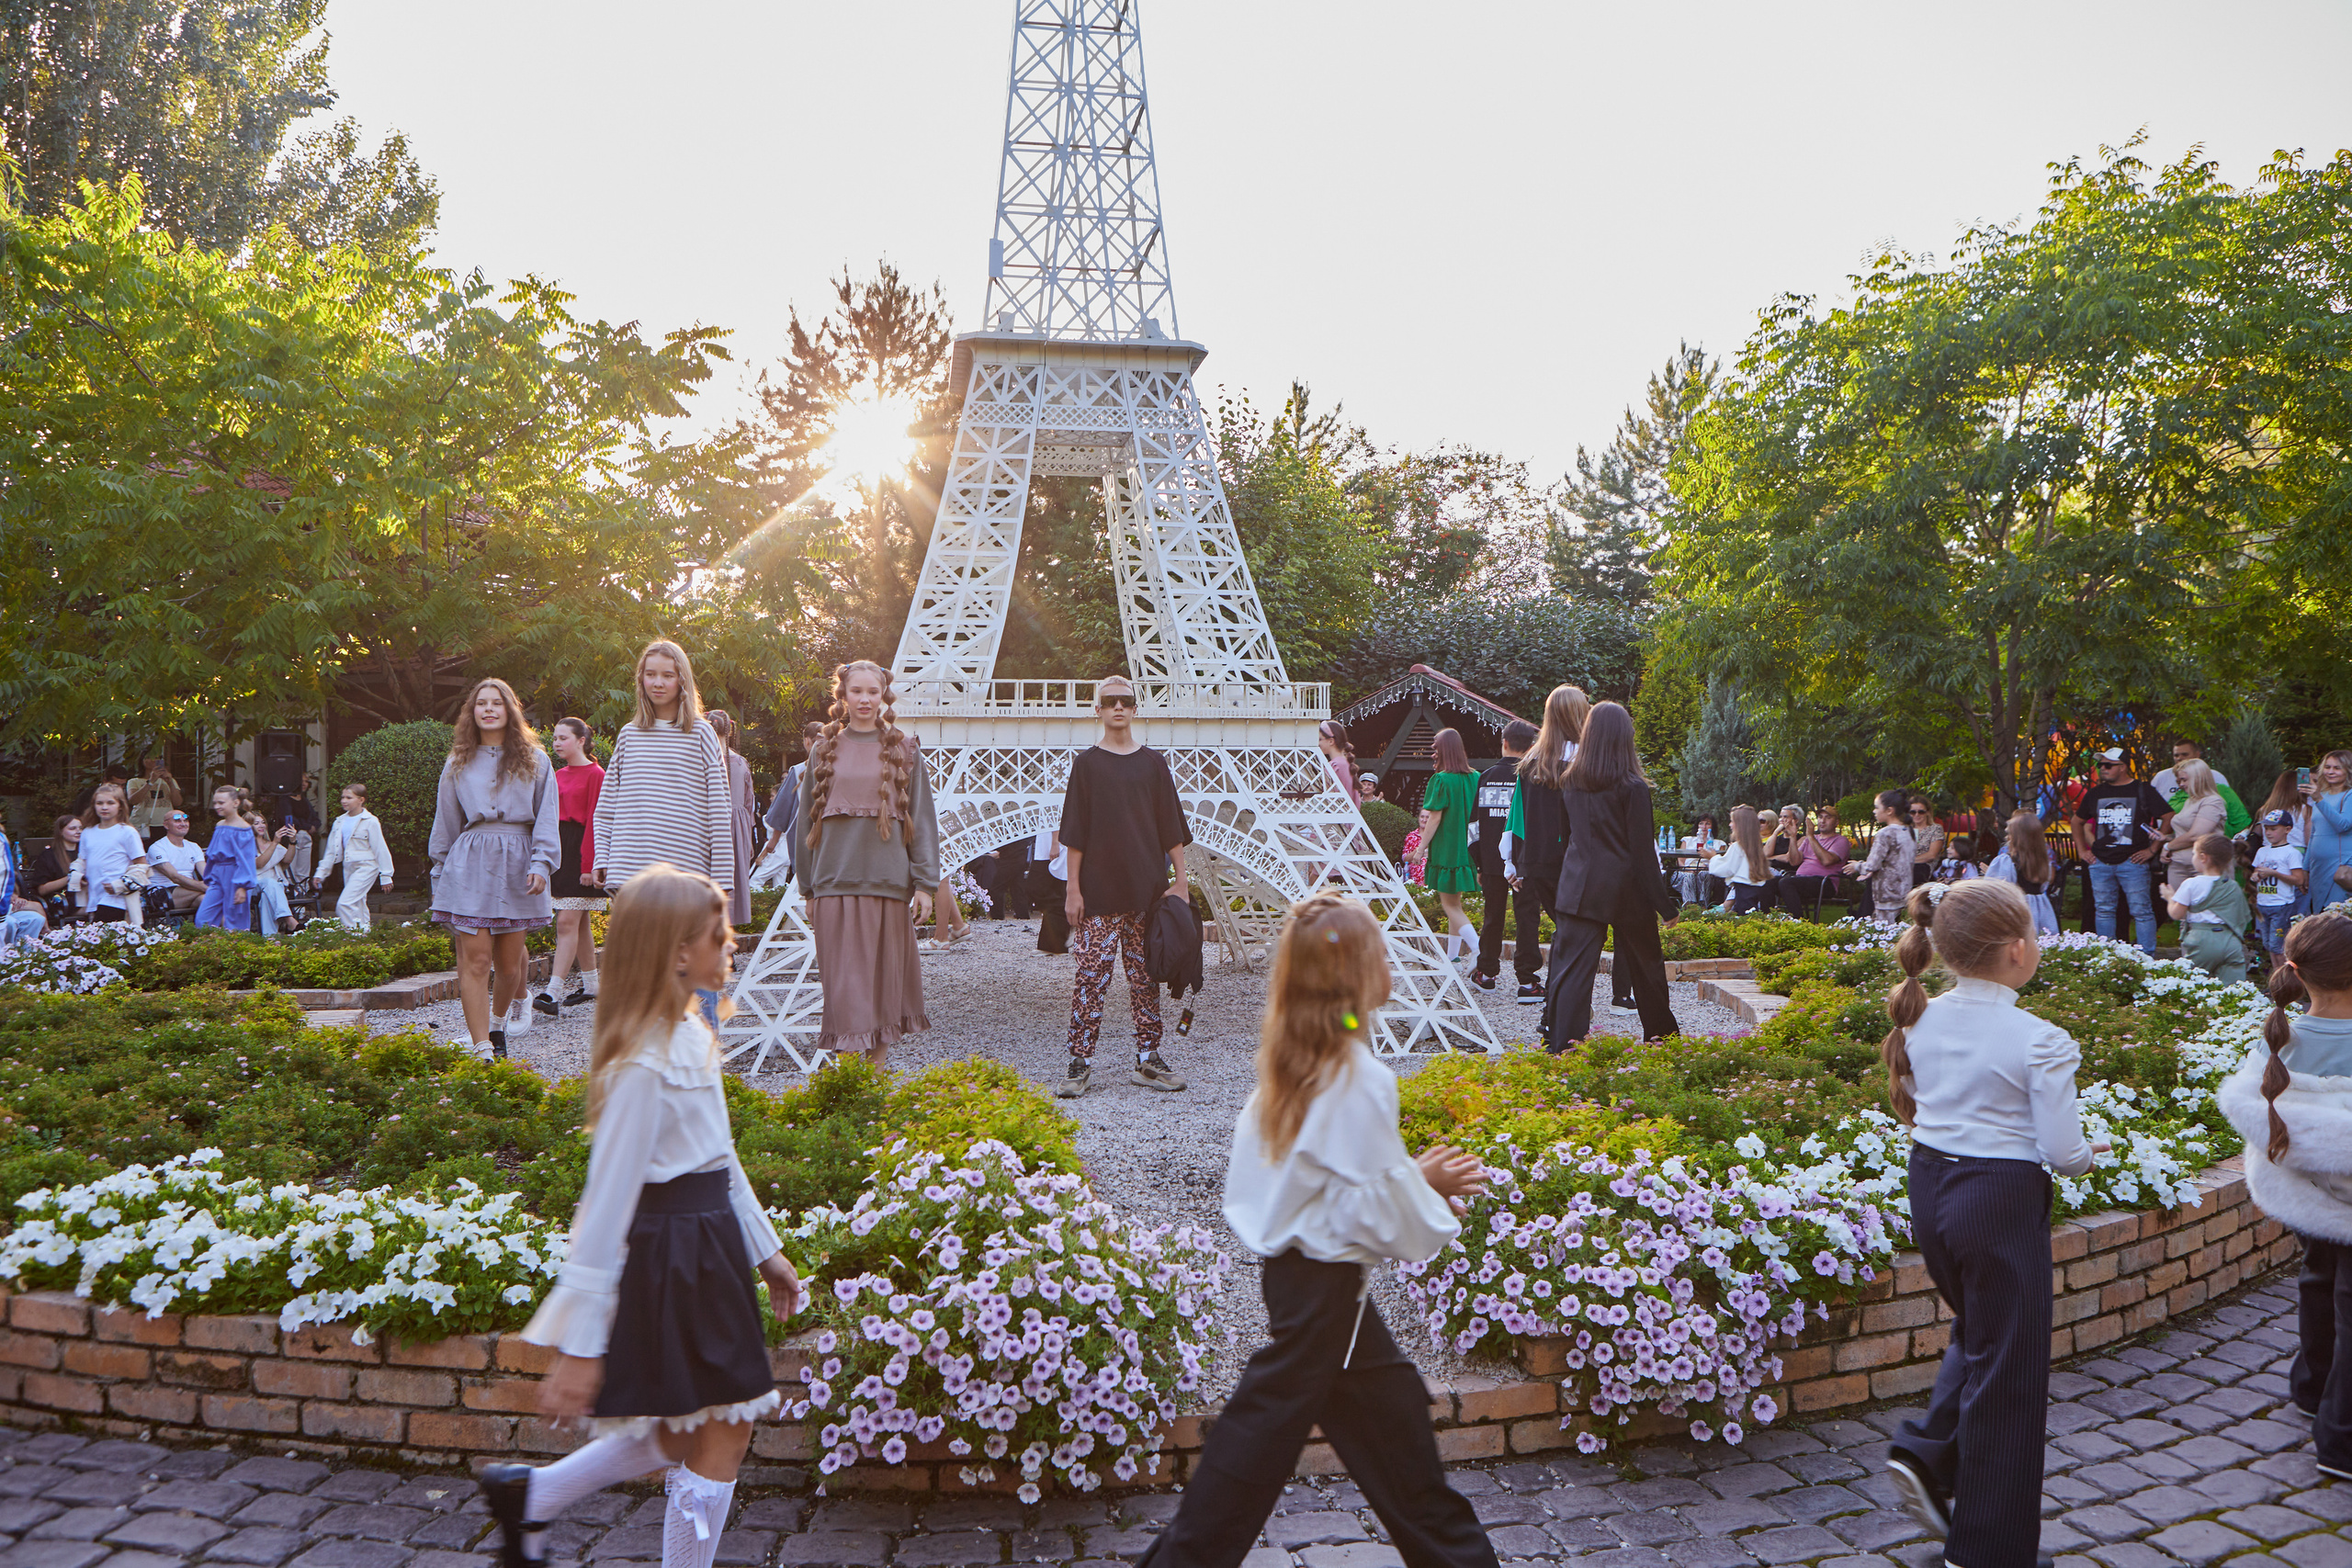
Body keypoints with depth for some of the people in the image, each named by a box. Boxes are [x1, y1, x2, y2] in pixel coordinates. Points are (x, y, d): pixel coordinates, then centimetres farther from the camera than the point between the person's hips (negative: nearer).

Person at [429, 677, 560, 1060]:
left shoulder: (534, 761, 10)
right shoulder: (458, 763, 14)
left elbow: (546, 820, 4)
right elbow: (445, 823, 18)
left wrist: (541, 864, -10)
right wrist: (441, 874, 16)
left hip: (517, 864, 0)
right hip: (470, 863, 0)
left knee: (509, 962, 3)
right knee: (475, 959, -9)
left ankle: (497, 1024, 31)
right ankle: (481, 1050, -11)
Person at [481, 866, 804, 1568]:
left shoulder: (690, 1035, 6)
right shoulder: (643, 1064, -23)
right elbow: (607, 1201, -23)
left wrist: (764, 1249, 21)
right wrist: (580, 1347, -22)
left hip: (707, 1249, 9)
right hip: (669, 1255, -9)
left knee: (684, 1436, 19)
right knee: (722, 1435, 4)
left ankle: (528, 1494, 36)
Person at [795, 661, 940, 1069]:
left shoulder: (904, 751, 7)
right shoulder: (824, 751, 10)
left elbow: (922, 818, 4)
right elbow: (807, 819, 13)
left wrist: (924, 882, -3)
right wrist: (808, 887, 9)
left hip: (888, 879, 0)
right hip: (835, 881, 0)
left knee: (884, 974, 5)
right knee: (844, 978, -5)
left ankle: (878, 1069, 16)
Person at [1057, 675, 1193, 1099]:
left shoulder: (1153, 762, 9)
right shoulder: (1087, 763, 4)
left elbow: (1171, 828, 10)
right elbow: (1075, 834, 2)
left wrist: (1181, 879, 4)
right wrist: (1073, 888, -4)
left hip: (1147, 888, 2)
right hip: (1099, 889, -2)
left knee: (1145, 975, 5)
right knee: (1092, 974, -5)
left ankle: (1147, 1060, 12)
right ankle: (1080, 1063, 0)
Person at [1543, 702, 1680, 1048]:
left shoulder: (1569, 783, 2)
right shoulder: (1632, 787, -11)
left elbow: (1564, 839, 9)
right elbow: (1643, 851, -10)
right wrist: (1665, 905, -5)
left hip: (1578, 890, 2)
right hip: (1625, 891, -2)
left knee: (1571, 968, -2)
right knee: (1646, 966, 15)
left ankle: (1560, 1046, -12)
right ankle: (1661, 1036, 31)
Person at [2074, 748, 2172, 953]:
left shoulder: (2143, 791, 0)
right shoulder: (2095, 794, 12)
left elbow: (2169, 819, -1)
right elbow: (2078, 821, 25)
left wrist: (2152, 849, -4)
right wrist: (2083, 850, 16)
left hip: (2132, 861, -4)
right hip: (2100, 863, 4)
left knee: (2141, 910, -4)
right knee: (2104, 910, 8)